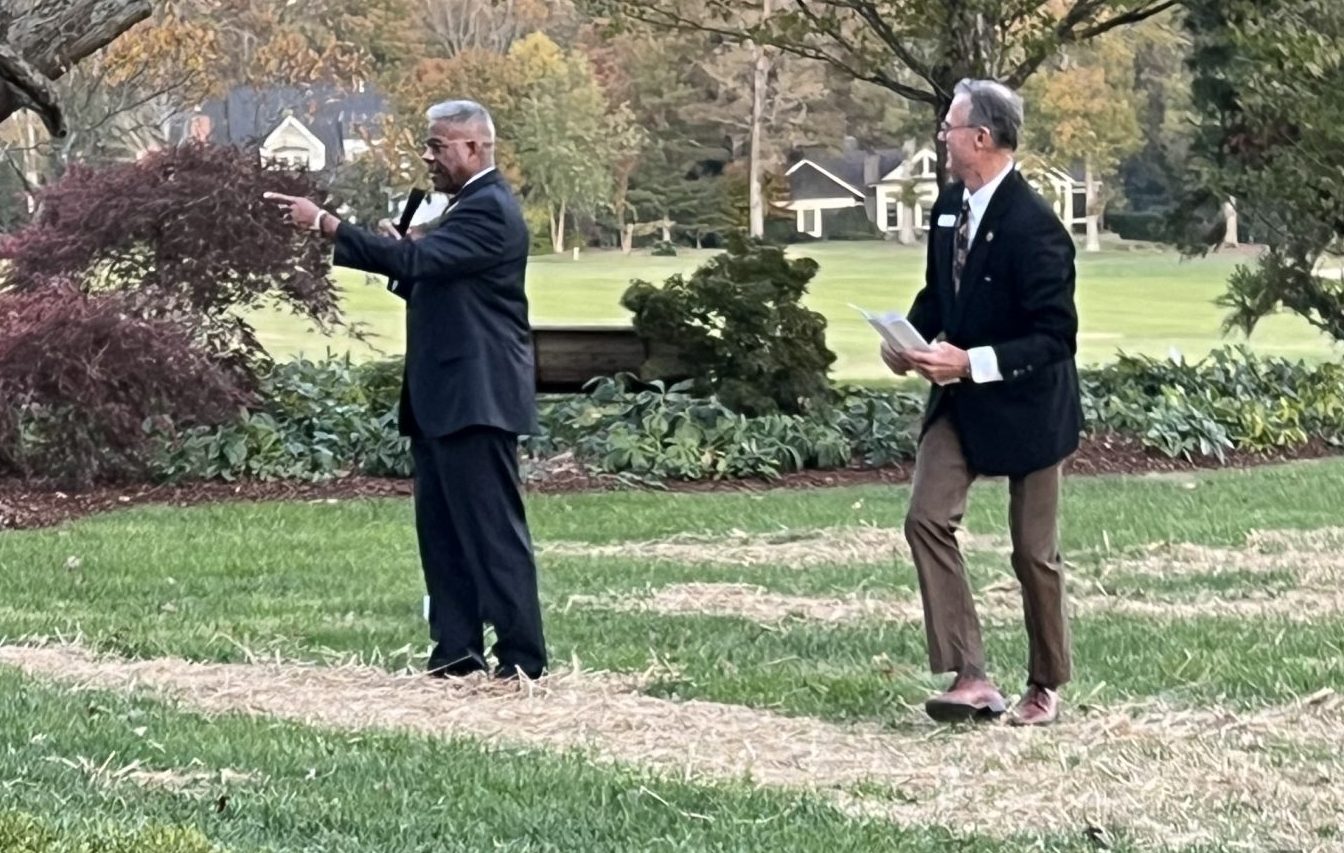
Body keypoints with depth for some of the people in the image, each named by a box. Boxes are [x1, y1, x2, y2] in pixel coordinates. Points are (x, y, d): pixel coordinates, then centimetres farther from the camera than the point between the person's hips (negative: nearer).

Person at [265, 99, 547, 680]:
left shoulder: (489, 209, -14)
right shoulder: (468, 205, 19)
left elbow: (414, 259, -27)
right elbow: (430, 280, 26)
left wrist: (324, 224, -27)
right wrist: (405, 265, 4)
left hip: (475, 396, -11)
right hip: (443, 398, 11)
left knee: (493, 525, -9)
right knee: (441, 528, 10)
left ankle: (522, 656, -6)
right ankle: (457, 650, 14)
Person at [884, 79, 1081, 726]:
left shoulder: (1033, 226, -23)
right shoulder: (949, 207, 1)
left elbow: (1055, 337, -23)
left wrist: (972, 362, -29)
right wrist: (910, 338, -4)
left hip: (1026, 404, -7)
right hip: (959, 396, 7)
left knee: (1033, 550, 6)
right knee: (927, 519, -9)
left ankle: (1045, 685, 25)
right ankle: (970, 677, -8)